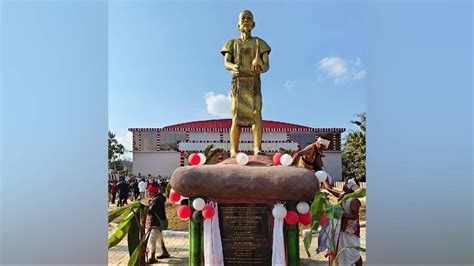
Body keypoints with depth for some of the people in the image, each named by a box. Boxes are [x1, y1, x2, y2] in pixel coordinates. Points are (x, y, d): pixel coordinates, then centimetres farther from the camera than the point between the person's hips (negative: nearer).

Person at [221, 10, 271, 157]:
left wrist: (261, 69, -22)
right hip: (238, 83, 0)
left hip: (254, 83, 0)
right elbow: (226, 63, 2)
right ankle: (233, 152, -16)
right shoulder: (232, 43, 18)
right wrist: (234, 67, -25)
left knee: (256, 113, -19)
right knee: (236, 115, -12)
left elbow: (267, 65, 5)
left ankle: (257, 149, -26)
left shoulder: (259, 43, 17)